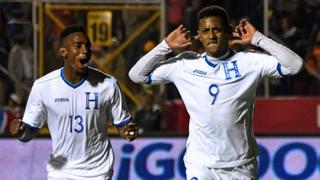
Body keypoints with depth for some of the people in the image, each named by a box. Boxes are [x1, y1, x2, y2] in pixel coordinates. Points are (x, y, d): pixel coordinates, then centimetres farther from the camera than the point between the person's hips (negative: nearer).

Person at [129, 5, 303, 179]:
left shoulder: (249, 62, -3)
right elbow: (136, 75, 6)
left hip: (241, 166, 0)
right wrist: (166, 45, -3)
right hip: (200, 165, 0)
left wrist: (257, 39, -12)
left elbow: (294, 65, -12)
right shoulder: (184, 64, 2)